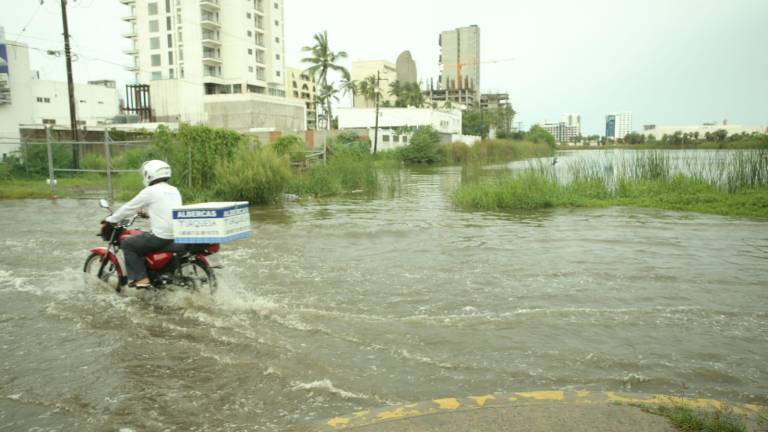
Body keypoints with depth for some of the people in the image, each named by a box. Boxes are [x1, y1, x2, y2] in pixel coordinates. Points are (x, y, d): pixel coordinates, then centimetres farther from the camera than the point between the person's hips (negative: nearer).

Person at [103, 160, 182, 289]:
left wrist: (110, 219, 15)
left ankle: (141, 278, 4)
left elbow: (129, 207, 1)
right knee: (141, 239, 30)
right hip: (178, 235, 8)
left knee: (127, 244, 9)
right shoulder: (174, 191, 13)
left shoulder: (150, 191, -7)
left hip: (162, 237, -8)